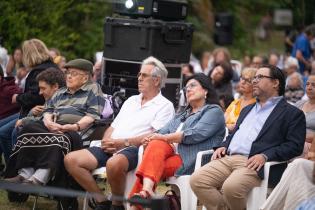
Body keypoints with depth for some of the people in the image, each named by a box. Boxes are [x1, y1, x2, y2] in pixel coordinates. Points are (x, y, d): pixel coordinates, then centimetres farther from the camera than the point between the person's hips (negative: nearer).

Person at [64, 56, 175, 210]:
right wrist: (106, 142, 2)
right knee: (71, 160, -12)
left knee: (114, 163, -41)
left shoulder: (165, 106, 5)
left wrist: (124, 142, -15)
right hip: (111, 149, 7)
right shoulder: (131, 101, 29)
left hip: (133, 149, -7)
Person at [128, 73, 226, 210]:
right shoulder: (181, 116, 34)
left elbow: (196, 134, -8)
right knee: (156, 145, -28)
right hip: (172, 152, 6)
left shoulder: (214, 111, 9)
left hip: (189, 162, -6)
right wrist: (152, 139, -5)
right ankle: (146, 190, -44)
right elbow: (162, 133, 19)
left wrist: (165, 138, -10)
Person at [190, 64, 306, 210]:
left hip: (253, 164, -7)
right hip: (228, 158, 7)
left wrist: (265, 156, -17)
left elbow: (295, 146, -4)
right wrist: (224, 146, 11)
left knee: (231, 187, -35)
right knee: (197, 180, -17)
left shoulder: (292, 113, 7)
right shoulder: (247, 110, 31)